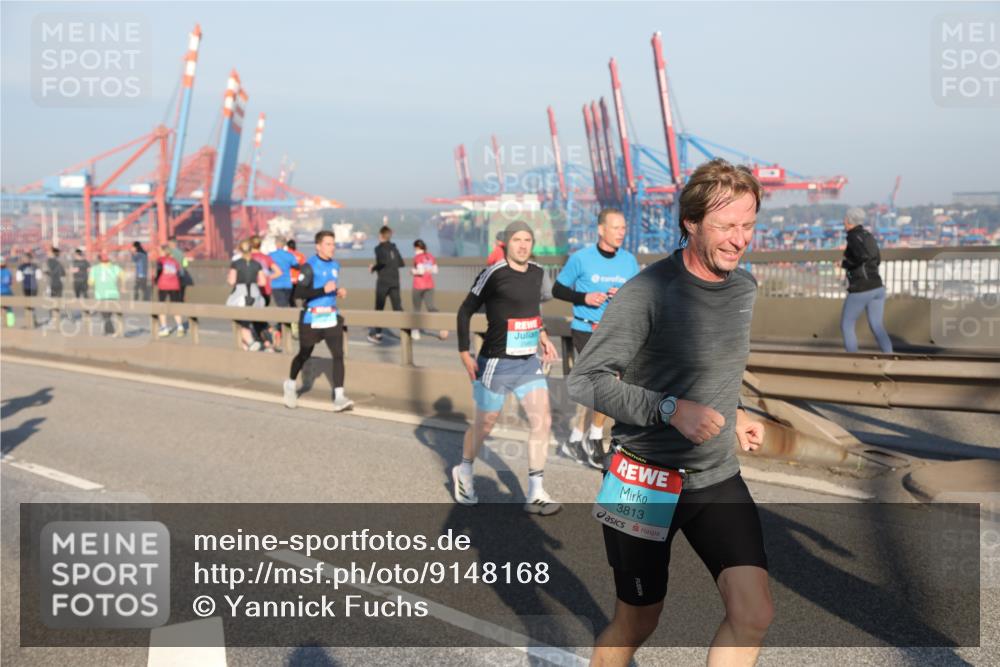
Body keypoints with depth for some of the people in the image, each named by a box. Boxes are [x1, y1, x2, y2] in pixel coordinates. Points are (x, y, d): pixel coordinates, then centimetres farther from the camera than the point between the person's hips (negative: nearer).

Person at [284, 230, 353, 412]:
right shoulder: (309, 266, -13)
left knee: (338, 354, -11)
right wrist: (323, 290, -29)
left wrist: (338, 291, 6)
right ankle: (290, 385, 39)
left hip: (331, 317, 5)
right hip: (311, 318, -5)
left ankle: (339, 397, -13)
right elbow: (299, 293, -21)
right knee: (304, 355, 12)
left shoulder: (335, 265, 10)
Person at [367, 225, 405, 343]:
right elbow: (401, 263, 13)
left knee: (379, 308, 2)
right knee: (397, 307, 3)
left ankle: (376, 333, 4)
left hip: (383, 281, -5)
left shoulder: (379, 248, -6)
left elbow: (383, 261, -22)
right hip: (395, 281, 5)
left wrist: (373, 268, -8)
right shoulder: (394, 248, 12)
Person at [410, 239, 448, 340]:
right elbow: (435, 271, 9)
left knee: (416, 309, 7)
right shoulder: (431, 257, 8)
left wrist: (413, 271, -3)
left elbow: (420, 271, -20)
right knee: (431, 307, 2)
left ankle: (416, 332, 12)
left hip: (418, 286, -5)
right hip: (430, 285, 5)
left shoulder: (417, 257, -10)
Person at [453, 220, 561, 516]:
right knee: (484, 425, 10)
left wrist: (542, 335, 13)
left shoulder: (537, 273, 4)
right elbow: (465, 311, -7)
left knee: (542, 420, -6)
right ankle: (464, 473, 38)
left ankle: (536, 494, 2)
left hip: (529, 362, 5)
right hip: (497, 363, -5)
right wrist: (464, 353, -10)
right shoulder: (493, 274, -15)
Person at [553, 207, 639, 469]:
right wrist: (584, 297, -16)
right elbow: (558, 290, -1)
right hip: (585, 331, -5)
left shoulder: (629, 260, 4)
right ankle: (595, 441, 7)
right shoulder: (581, 258, -7)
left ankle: (574, 442, 28)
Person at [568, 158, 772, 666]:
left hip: (718, 478, 5)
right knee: (635, 625, 10)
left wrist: (732, 417, 12)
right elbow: (583, 380, -19)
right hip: (646, 481, -5)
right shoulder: (648, 292, -19)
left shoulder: (744, 287, 4)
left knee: (754, 614, -8)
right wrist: (671, 410, -28)